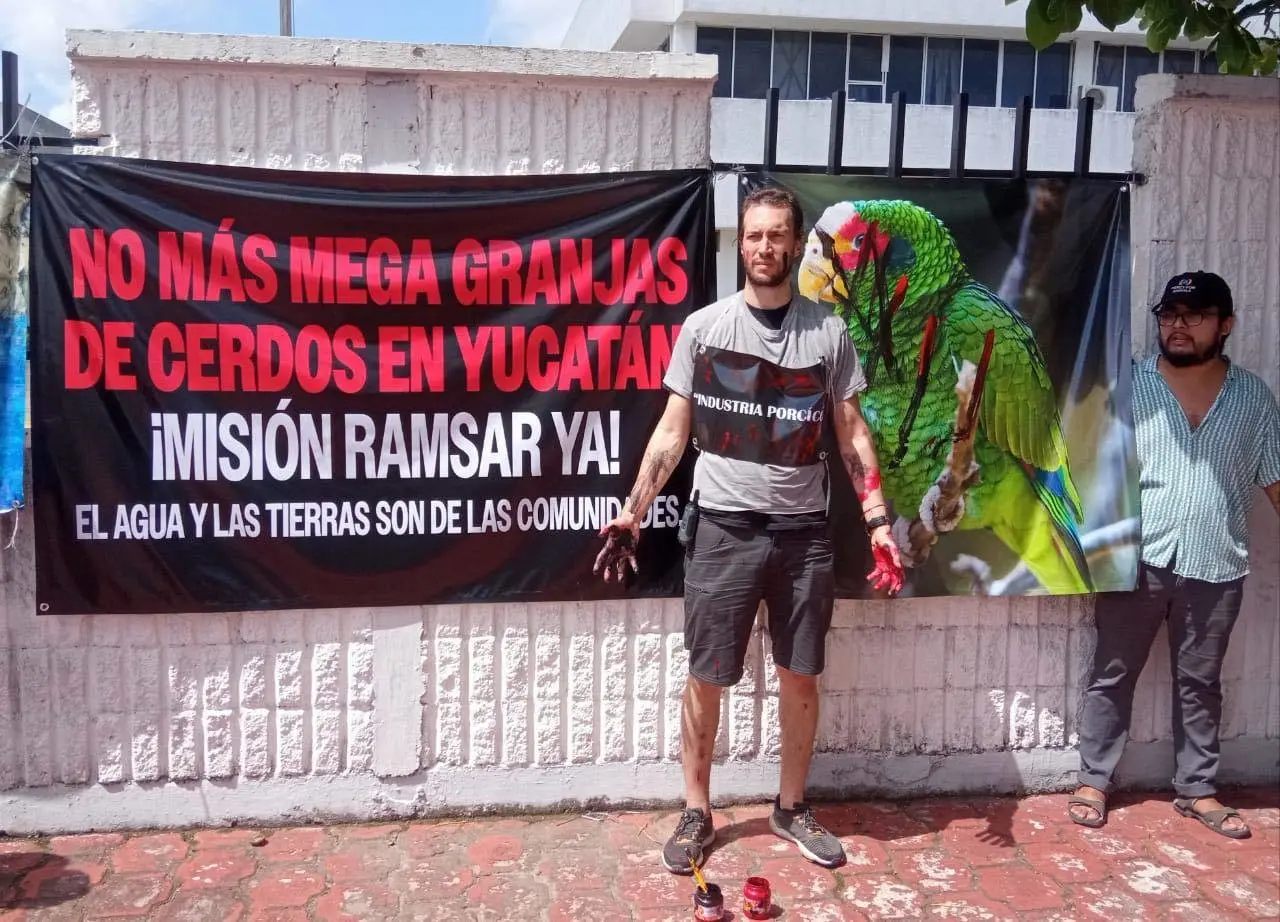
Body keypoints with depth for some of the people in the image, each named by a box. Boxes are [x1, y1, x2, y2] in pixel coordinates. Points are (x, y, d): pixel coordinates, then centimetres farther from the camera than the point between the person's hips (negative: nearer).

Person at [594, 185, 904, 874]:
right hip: (722, 528, -1)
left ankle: (790, 808, 30)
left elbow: (852, 435, 6)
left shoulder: (829, 332, 3)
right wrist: (633, 512, -6)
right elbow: (672, 433, 2)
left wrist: (878, 521, -4)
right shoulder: (703, 326, 0)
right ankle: (696, 814, 24)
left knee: (801, 677, 11)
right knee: (705, 680, 6)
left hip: (803, 531, 2)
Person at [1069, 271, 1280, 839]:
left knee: (1200, 684, 14)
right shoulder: (1125, 386, -2)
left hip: (1215, 567, 2)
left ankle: (1196, 790, 28)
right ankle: (1093, 782, 19)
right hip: (1138, 560, -2)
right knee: (1112, 676, 7)